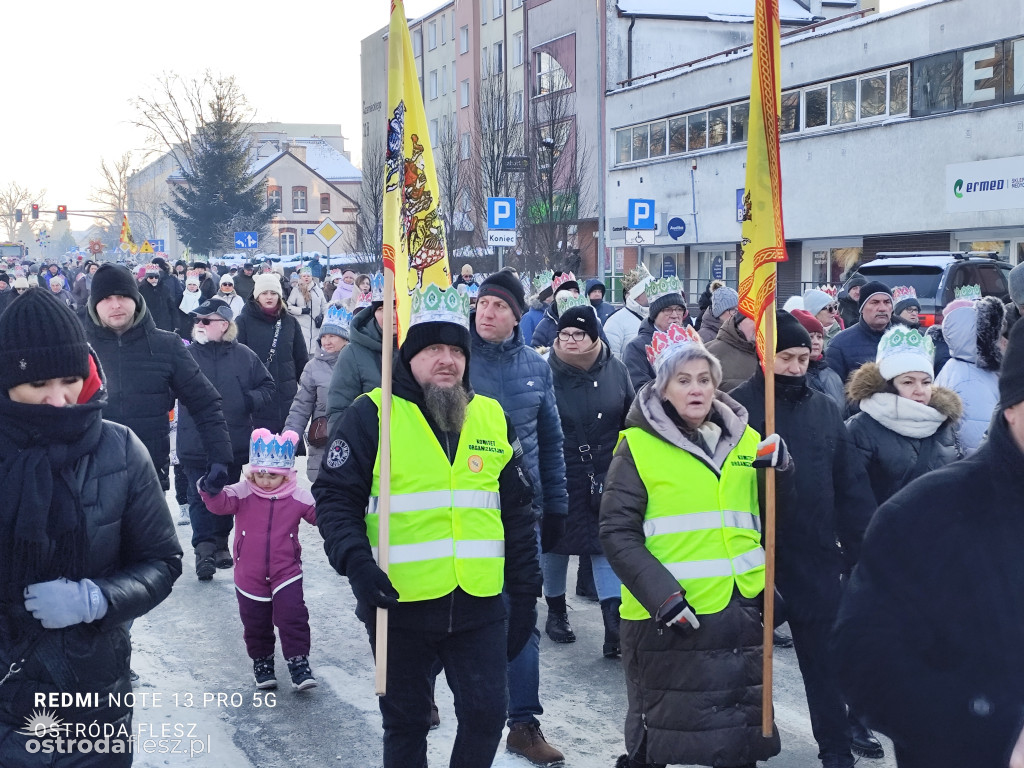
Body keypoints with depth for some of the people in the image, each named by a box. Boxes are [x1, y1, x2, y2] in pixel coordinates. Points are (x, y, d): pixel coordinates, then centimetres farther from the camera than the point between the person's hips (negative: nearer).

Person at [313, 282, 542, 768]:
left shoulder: (492, 417, 8)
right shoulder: (373, 414, -4)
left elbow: (517, 512, 12)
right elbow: (334, 497, -4)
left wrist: (526, 592, 11)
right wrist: (356, 563, -19)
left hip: (479, 606, 3)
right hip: (399, 605, -2)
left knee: (486, 714, 5)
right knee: (405, 724, 11)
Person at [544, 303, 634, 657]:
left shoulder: (616, 371, -1)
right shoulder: (547, 374, -10)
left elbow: (631, 421, 10)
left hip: (604, 478, 1)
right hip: (558, 477, -1)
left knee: (607, 544, -2)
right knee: (554, 545, 12)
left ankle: (614, 622, -3)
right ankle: (556, 611, 30)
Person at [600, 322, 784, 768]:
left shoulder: (745, 439, 9)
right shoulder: (639, 445, -4)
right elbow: (618, 533, -9)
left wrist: (779, 473, -6)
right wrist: (662, 596, -19)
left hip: (741, 611, 5)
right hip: (666, 617, -4)